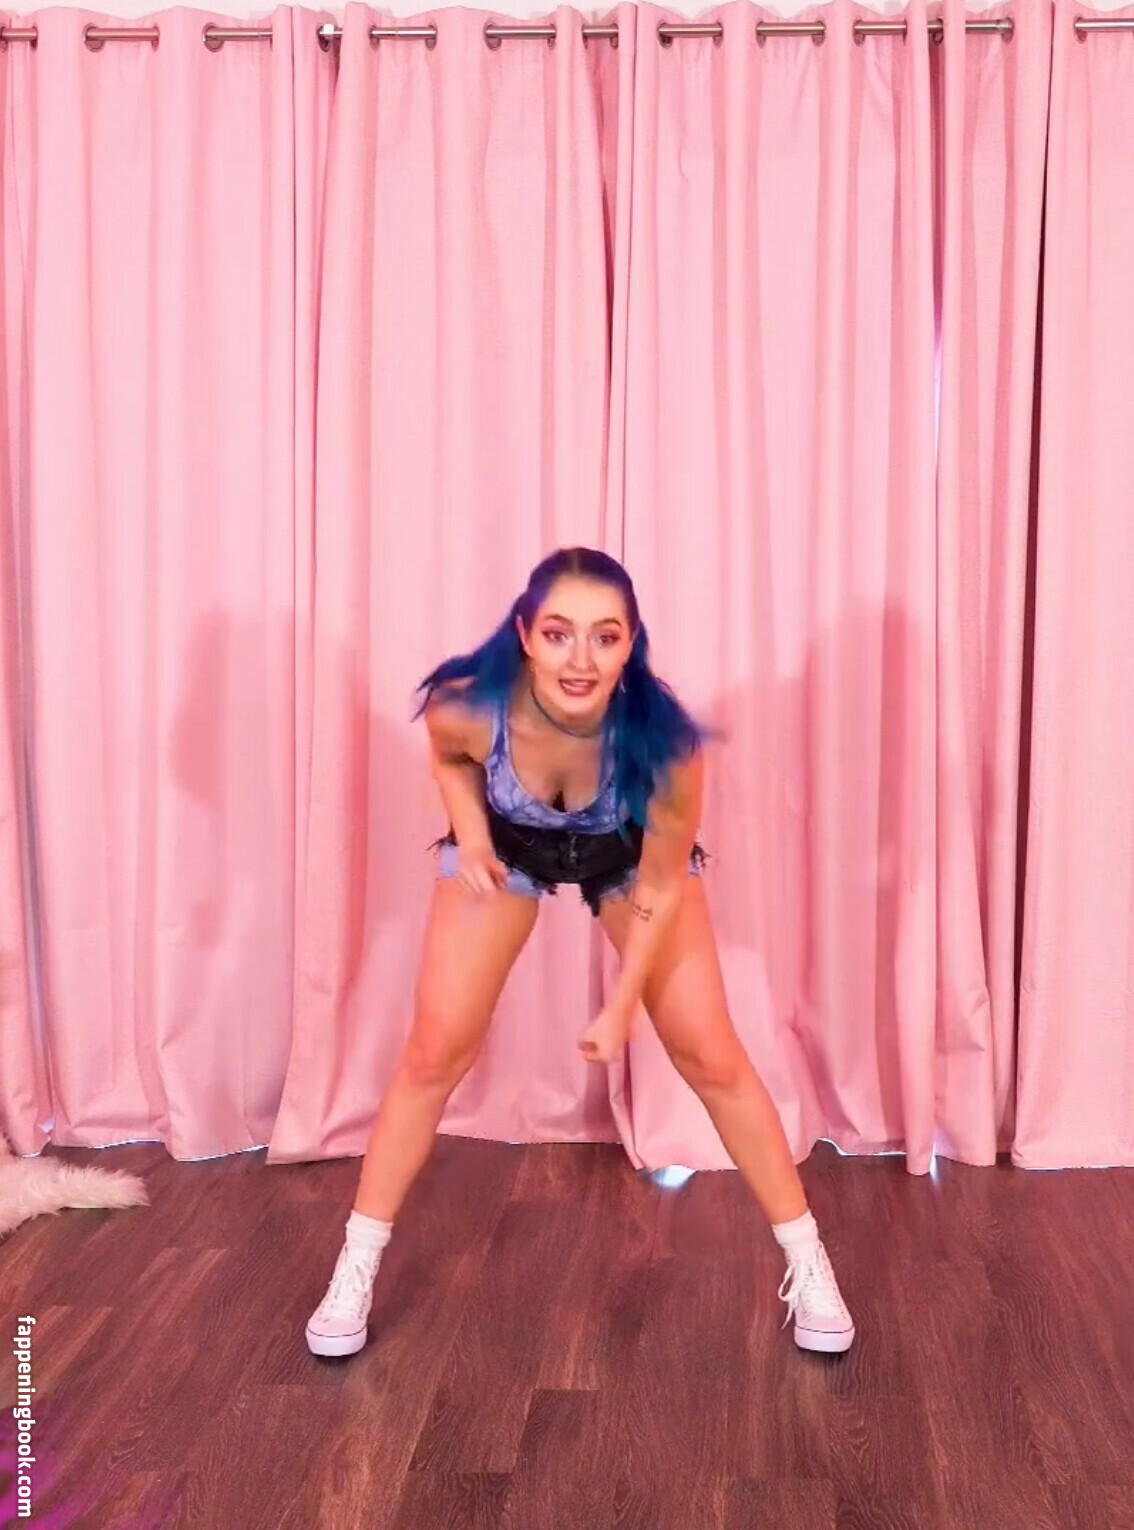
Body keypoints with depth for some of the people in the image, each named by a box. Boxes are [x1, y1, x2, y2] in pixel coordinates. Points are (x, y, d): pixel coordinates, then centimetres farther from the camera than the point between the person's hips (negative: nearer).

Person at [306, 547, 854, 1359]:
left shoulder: (663, 737, -40)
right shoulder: (467, 706, -37)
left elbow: (660, 887, -22)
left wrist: (622, 1005, -16)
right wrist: (469, 830, -22)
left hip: (631, 856, -1)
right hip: (508, 844, 1)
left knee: (711, 1055, -1)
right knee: (436, 1053, 0)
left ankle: (808, 1261, 18)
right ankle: (356, 1268, 17)